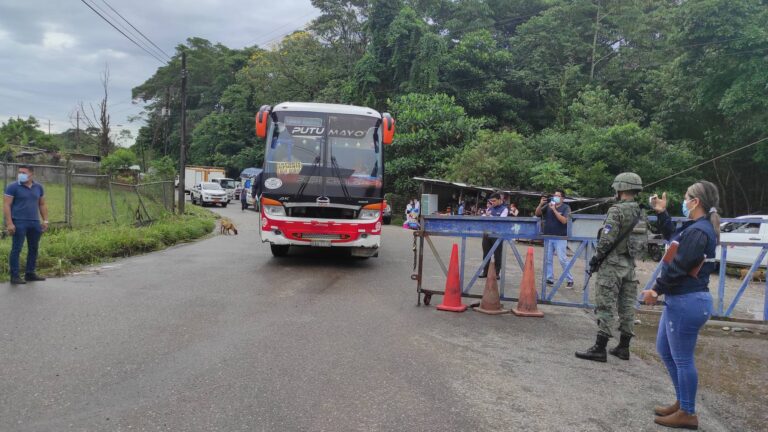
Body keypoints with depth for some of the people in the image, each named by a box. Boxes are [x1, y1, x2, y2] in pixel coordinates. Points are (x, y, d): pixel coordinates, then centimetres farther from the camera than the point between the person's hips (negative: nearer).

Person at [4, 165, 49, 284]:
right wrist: (9, 223, -14)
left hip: (35, 223, 5)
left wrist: (45, 221, 10)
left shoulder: (38, 187, 11)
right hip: (19, 223, -5)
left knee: (34, 248, 9)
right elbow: (6, 205, -7)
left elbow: (42, 205, 17)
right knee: (16, 249, -3)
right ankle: (14, 276, 1)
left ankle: (30, 273, 19)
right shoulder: (13, 187, -4)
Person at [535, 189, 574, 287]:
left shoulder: (566, 207, -2)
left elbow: (564, 220, -15)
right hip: (548, 237, 4)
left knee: (563, 259, -7)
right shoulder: (548, 205, 8)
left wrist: (554, 210, -19)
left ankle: (570, 280, 2)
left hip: (560, 238, -4)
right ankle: (550, 279, 15)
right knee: (548, 260, 7)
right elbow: (537, 214, 2)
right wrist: (540, 204, -15)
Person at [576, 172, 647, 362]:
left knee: (606, 306, -6)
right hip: (629, 265, 8)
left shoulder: (617, 210, -15)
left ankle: (600, 349, -5)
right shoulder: (641, 214, 10)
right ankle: (623, 347, 17)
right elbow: (644, 242, 14)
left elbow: (607, 239, -20)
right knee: (627, 306, 10)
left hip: (612, 264, -8)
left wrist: (595, 259, -9)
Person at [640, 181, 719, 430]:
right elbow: (674, 238, 31)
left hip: (687, 303, -11)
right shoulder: (697, 228, 11)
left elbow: (679, 267, -23)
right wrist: (662, 213, 25)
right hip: (680, 300, 11)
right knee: (664, 350, 20)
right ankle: (682, 403, 31)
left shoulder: (698, 232, -21)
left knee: (682, 359, 1)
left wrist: (656, 290, -13)